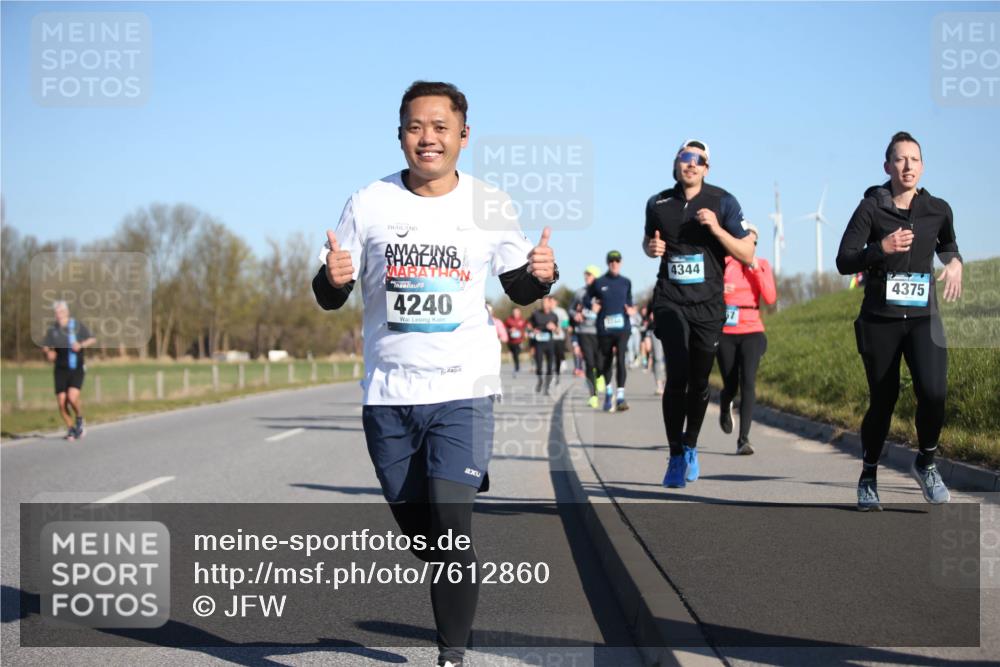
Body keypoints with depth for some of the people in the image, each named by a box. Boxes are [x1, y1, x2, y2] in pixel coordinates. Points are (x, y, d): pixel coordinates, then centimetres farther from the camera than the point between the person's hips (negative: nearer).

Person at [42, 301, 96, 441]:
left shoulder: (78, 325, -1)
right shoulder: (52, 329, 3)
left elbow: (92, 339, 7)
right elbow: (45, 347, 7)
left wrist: (81, 344, -12)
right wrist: (48, 353, -16)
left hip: (77, 369, -2)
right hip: (60, 370, 2)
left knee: (73, 396, -22)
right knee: (62, 402, -4)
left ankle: (80, 420, 6)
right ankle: (70, 429, 14)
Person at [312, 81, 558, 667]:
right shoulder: (369, 204, 0)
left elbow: (519, 289, 10)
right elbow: (331, 298, 4)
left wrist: (542, 275, -13)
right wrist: (332, 278, -20)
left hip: (463, 388, -2)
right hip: (389, 393, 2)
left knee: (451, 520, -14)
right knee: (415, 525, 12)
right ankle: (461, 582, 43)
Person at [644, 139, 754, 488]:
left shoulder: (723, 203, -2)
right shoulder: (658, 204, 5)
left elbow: (747, 255, -3)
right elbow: (648, 239, 24)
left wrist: (716, 229, -18)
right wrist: (651, 248, 0)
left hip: (708, 303, 0)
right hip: (670, 300, 0)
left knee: (699, 382, 8)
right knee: (677, 376, -16)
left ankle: (690, 448, 31)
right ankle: (675, 458, -9)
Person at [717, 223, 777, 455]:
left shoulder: (762, 264, 4)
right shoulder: (722, 263, -2)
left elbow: (770, 298, -5)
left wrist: (757, 270, -12)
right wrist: (718, 291, -18)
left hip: (752, 333, 0)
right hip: (725, 333, 0)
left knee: (748, 382, -17)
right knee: (731, 386, 6)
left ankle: (744, 439, -16)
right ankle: (725, 407, 45)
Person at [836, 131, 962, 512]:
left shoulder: (938, 209, 4)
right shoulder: (871, 208, -4)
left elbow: (948, 245, 26)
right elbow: (843, 262, -8)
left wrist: (954, 262, 4)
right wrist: (881, 248, -22)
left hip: (923, 318, 1)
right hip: (880, 320, -1)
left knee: (933, 392, -20)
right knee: (883, 401, 4)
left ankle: (926, 464, 6)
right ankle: (868, 477, 27)